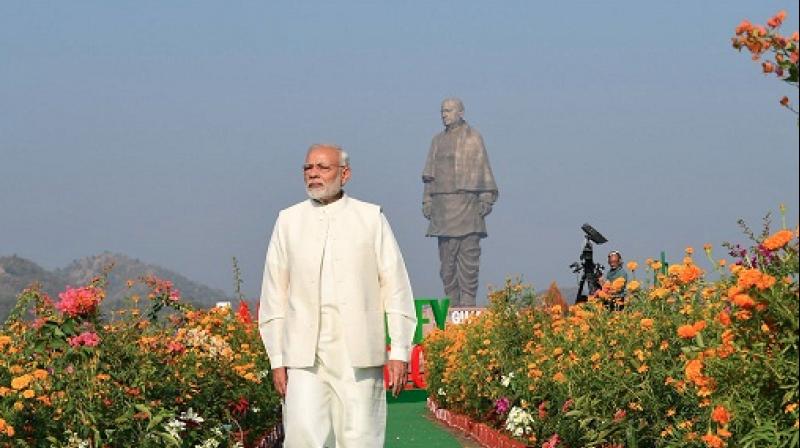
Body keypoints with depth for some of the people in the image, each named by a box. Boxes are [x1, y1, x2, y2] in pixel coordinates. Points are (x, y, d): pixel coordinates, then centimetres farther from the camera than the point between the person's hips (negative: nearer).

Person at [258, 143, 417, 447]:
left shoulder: (371, 218, 8)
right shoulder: (288, 221, 12)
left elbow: (395, 288, 6)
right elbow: (274, 295, 13)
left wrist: (399, 353, -1)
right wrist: (277, 359, 6)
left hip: (359, 354, 0)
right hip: (305, 353, 1)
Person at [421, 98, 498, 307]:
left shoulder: (473, 137, 3)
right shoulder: (438, 140, 16)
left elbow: (483, 170, 1)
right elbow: (430, 173, 19)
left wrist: (486, 199, -5)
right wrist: (427, 200, 12)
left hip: (467, 202, -5)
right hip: (443, 205, 5)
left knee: (468, 254, -8)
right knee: (447, 256, 3)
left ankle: (468, 301, -7)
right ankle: (451, 301, 6)